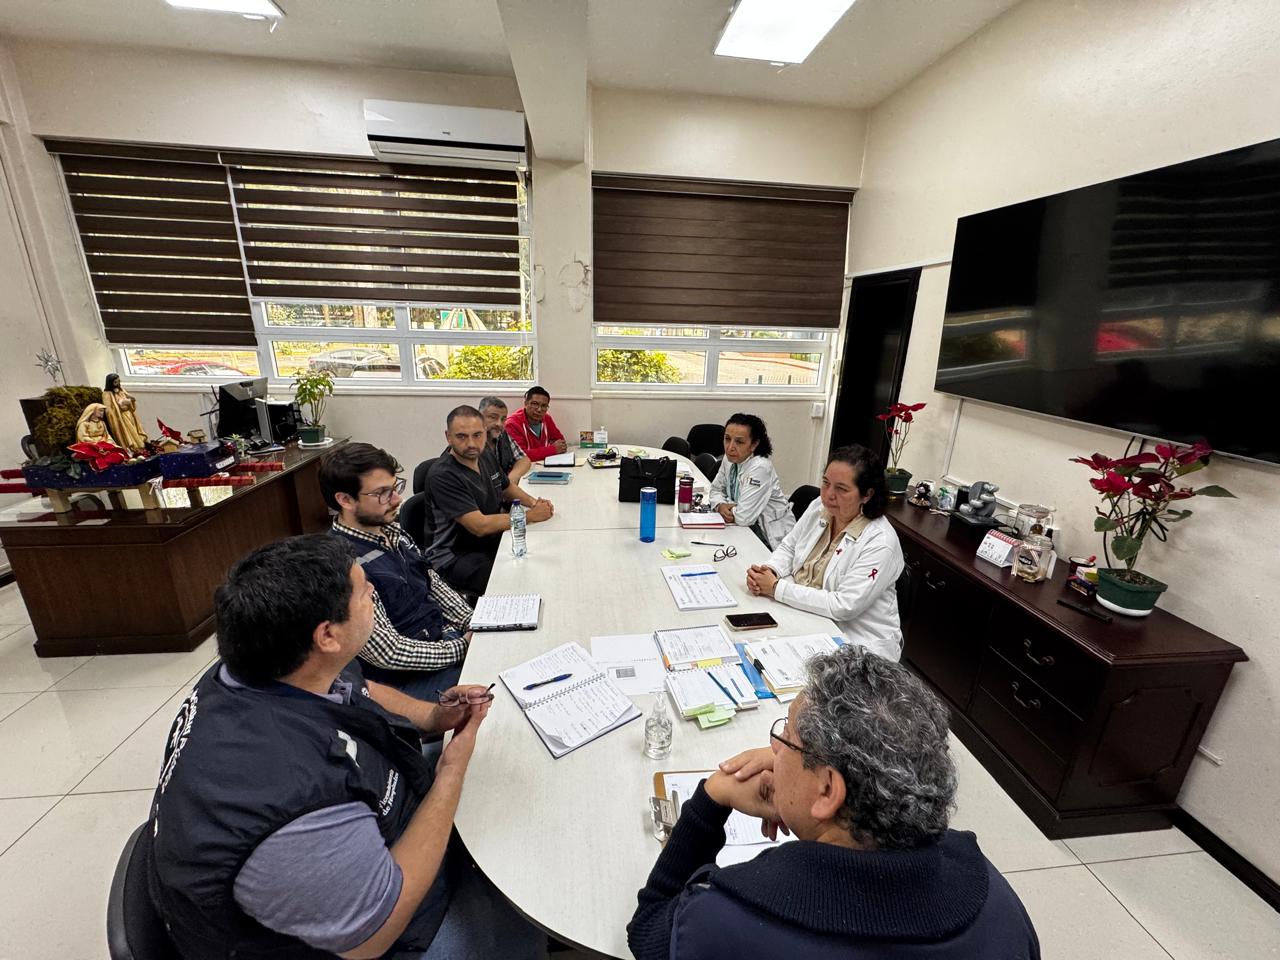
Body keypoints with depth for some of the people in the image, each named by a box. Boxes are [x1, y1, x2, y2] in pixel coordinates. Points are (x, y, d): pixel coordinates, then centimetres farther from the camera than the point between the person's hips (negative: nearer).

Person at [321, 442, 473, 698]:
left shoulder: (392, 530, 3)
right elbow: (388, 653, -23)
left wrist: (477, 626, -1)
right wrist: (462, 647, -15)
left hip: (444, 636, 8)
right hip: (406, 680, -7)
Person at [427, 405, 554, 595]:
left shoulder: (485, 456, 4)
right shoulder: (442, 475, -22)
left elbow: (506, 486, 23)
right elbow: (479, 526, -26)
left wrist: (532, 502, 2)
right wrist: (530, 516, -18)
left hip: (493, 542, 8)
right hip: (455, 556, -8)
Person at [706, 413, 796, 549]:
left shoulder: (760, 468, -25)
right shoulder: (729, 459, -3)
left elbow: (744, 517, -28)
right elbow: (716, 489, 9)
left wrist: (727, 508, -9)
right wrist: (721, 506, -11)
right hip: (751, 527, 6)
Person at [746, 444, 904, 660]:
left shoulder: (880, 543, -21)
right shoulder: (819, 508, -2)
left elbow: (843, 607, -24)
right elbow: (788, 547, 11)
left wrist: (776, 588, -23)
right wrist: (770, 571, -11)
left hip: (855, 641, -6)